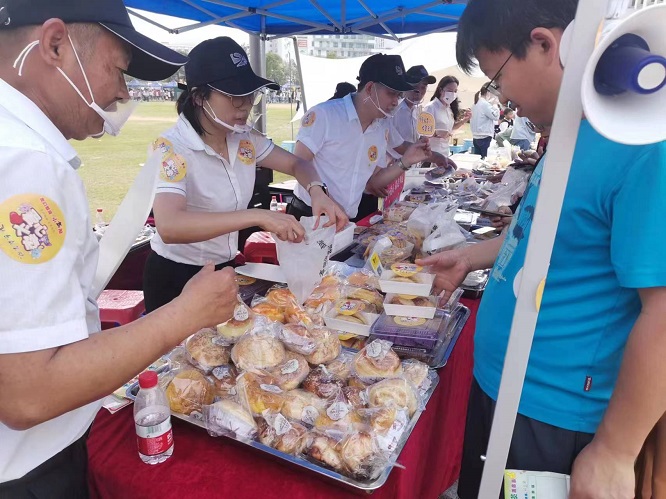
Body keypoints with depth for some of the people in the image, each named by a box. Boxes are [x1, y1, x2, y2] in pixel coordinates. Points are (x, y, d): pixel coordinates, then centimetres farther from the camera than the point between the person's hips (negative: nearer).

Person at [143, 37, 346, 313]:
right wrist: (258, 217, -44)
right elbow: (168, 227, -38)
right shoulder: (171, 147, -23)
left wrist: (316, 191, -14)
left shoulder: (244, 138, -5)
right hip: (176, 278, -6)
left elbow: (296, 164, 8)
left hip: (225, 268, 6)